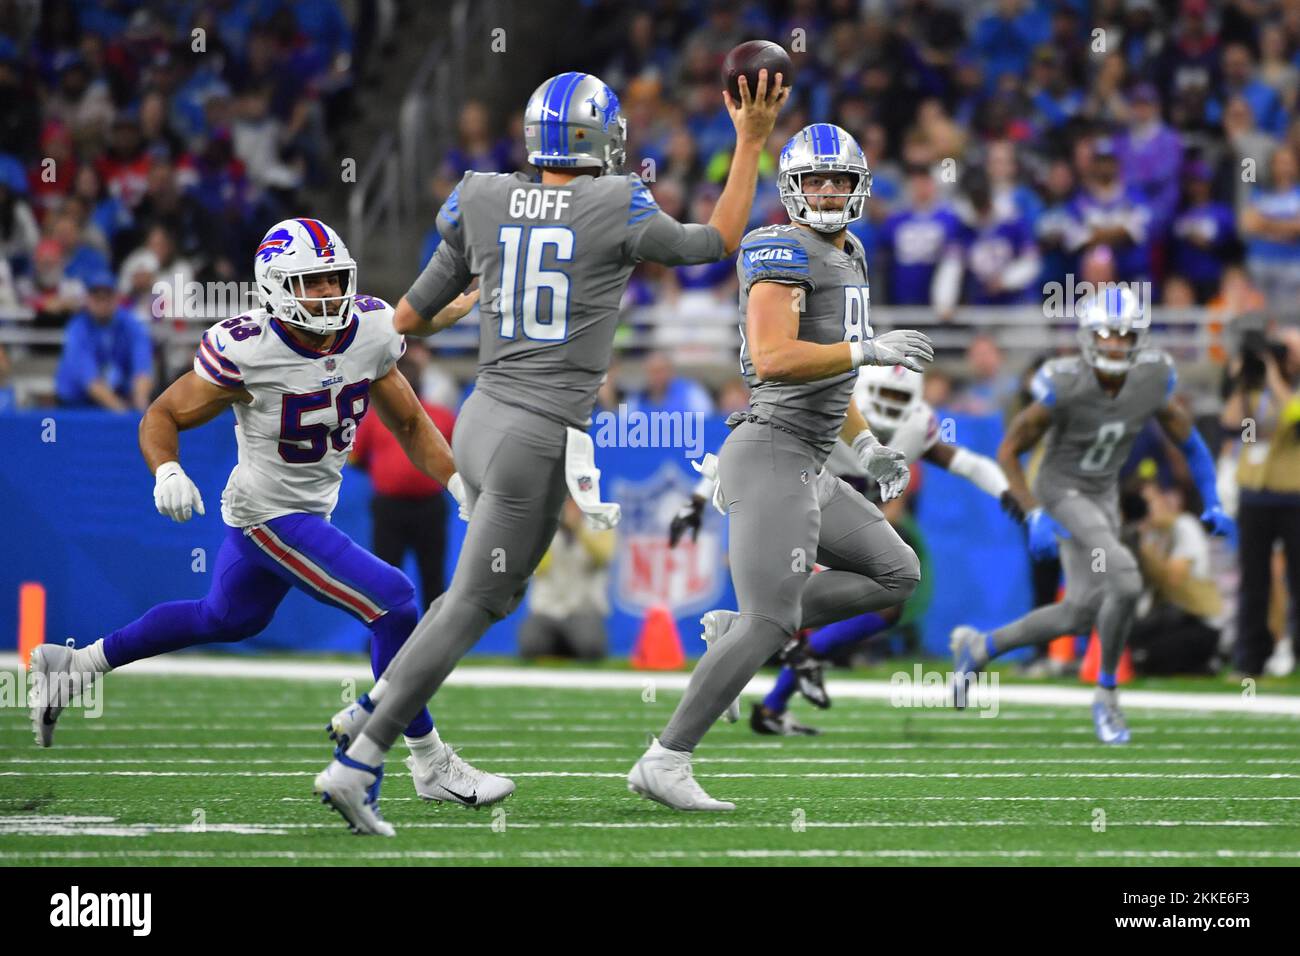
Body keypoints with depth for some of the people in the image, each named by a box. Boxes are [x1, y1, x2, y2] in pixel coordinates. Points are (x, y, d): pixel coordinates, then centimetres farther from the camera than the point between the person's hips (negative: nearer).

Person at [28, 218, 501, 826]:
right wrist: (166, 472, -33)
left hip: (312, 508, 8)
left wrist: (459, 481, -5)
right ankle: (431, 765, -2)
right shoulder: (245, 352, -25)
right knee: (393, 604, -15)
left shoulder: (369, 333, -8)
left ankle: (75, 666, 40)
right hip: (268, 516, -8)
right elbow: (161, 417, -14)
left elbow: (409, 423, 6)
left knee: (227, 620, 27)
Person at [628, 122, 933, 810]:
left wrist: (866, 446, 20)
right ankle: (664, 763, -10)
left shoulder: (845, 257, 20)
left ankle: (735, 629, 8)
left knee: (896, 575, 14)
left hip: (806, 468, 10)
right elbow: (772, 361, -23)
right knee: (771, 621, -13)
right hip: (772, 453, -10)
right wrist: (868, 350, -21)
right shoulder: (784, 252, -11)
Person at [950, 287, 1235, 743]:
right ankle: (1106, 696, -4)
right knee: (1125, 582, -24)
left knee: (1078, 614, 8)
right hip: (1062, 494, -6)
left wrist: (1211, 504, -1)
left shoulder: (1153, 381, -12)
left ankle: (978, 647, 30)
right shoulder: (1064, 385, -25)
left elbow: (1188, 440, 5)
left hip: (1103, 497, 6)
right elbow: (1008, 452, -16)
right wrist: (1034, 516, -25)